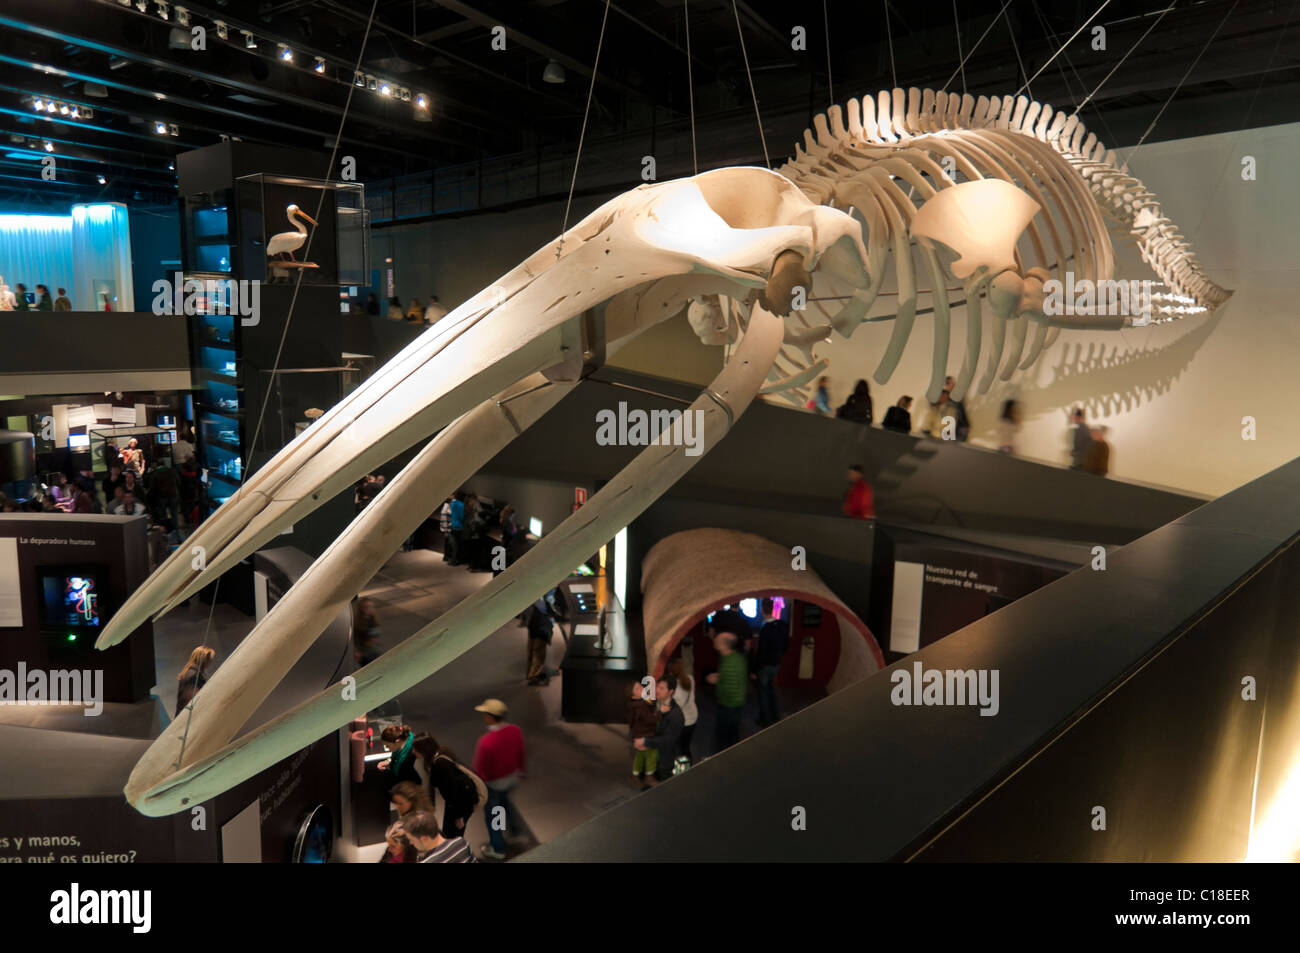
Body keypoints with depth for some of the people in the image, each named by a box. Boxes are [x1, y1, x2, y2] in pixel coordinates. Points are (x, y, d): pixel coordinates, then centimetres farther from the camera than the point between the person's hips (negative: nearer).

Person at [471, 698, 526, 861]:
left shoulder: (486, 742, -37)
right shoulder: (515, 730, -19)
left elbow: (480, 769, -23)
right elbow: (520, 754, -2)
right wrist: (520, 772, 16)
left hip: (492, 783, -5)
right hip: (511, 777, 5)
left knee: (491, 814, 20)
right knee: (503, 800, 35)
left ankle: (497, 849, 39)